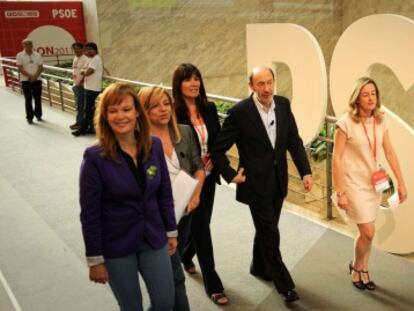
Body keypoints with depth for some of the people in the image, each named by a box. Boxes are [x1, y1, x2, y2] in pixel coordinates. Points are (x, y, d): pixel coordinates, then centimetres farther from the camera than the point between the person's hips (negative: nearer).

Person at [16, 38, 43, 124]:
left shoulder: (37, 55, 4)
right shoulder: (20, 55, -3)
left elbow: (40, 68, 0)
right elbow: (20, 69, -9)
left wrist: (35, 76, -14)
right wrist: (30, 76, -17)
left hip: (37, 80, 2)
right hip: (26, 80, -2)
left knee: (38, 98, 8)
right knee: (28, 99, 1)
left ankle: (38, 115, 24)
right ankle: (29, 117, 8)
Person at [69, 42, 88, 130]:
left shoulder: (85, 59, -15)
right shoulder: (75, 58, 14)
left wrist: (80, 83, -18)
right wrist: (73, 74, 8)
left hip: (81, 85, -9)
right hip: (75, 84, 9)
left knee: (80, 105, -6)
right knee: (78, 104, 14)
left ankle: (79, 123, 1)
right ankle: (80, 122, 22)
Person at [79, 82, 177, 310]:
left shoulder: (154, 146, -5)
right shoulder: (95, 157, -17)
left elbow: (164, 193, 5)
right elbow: (89, 213, -13)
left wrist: (171, 231, 8)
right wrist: (95, 260, -10)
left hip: (153, 239, 4)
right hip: (116, 246, -3)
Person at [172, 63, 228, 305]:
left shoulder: (209, 108, 1)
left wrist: (213, 158, -6)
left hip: (208, 176, 6)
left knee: (202, 224, 18)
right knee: (201, 227, 0)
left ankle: (185, 256, 49)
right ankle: (213, 283, 14)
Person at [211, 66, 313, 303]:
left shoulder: (283, 104, -2)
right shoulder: (240, 111, -17)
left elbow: (294, 141, 2)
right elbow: (218, 149, -11)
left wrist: (306, 171, -4)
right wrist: (231, 175, -11)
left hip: (278, 181, 6)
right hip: (256, 183, -5)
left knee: (266, 229, 21)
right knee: (270, 234, 0)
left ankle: (259, 267, 43)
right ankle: (284, 283, 17)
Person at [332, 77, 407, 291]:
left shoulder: (380, 121, -1)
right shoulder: (346, 122, -17)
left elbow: (390, 153, 4)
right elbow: (337, 158, -16)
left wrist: (401, 182, 2)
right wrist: (340, 192, -17)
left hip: (374, 183, 5)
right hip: (354, 184, -5)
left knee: (366, 232, 13)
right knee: (368, 232, -5)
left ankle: (363, 270, 33)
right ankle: (356, 267, 24)